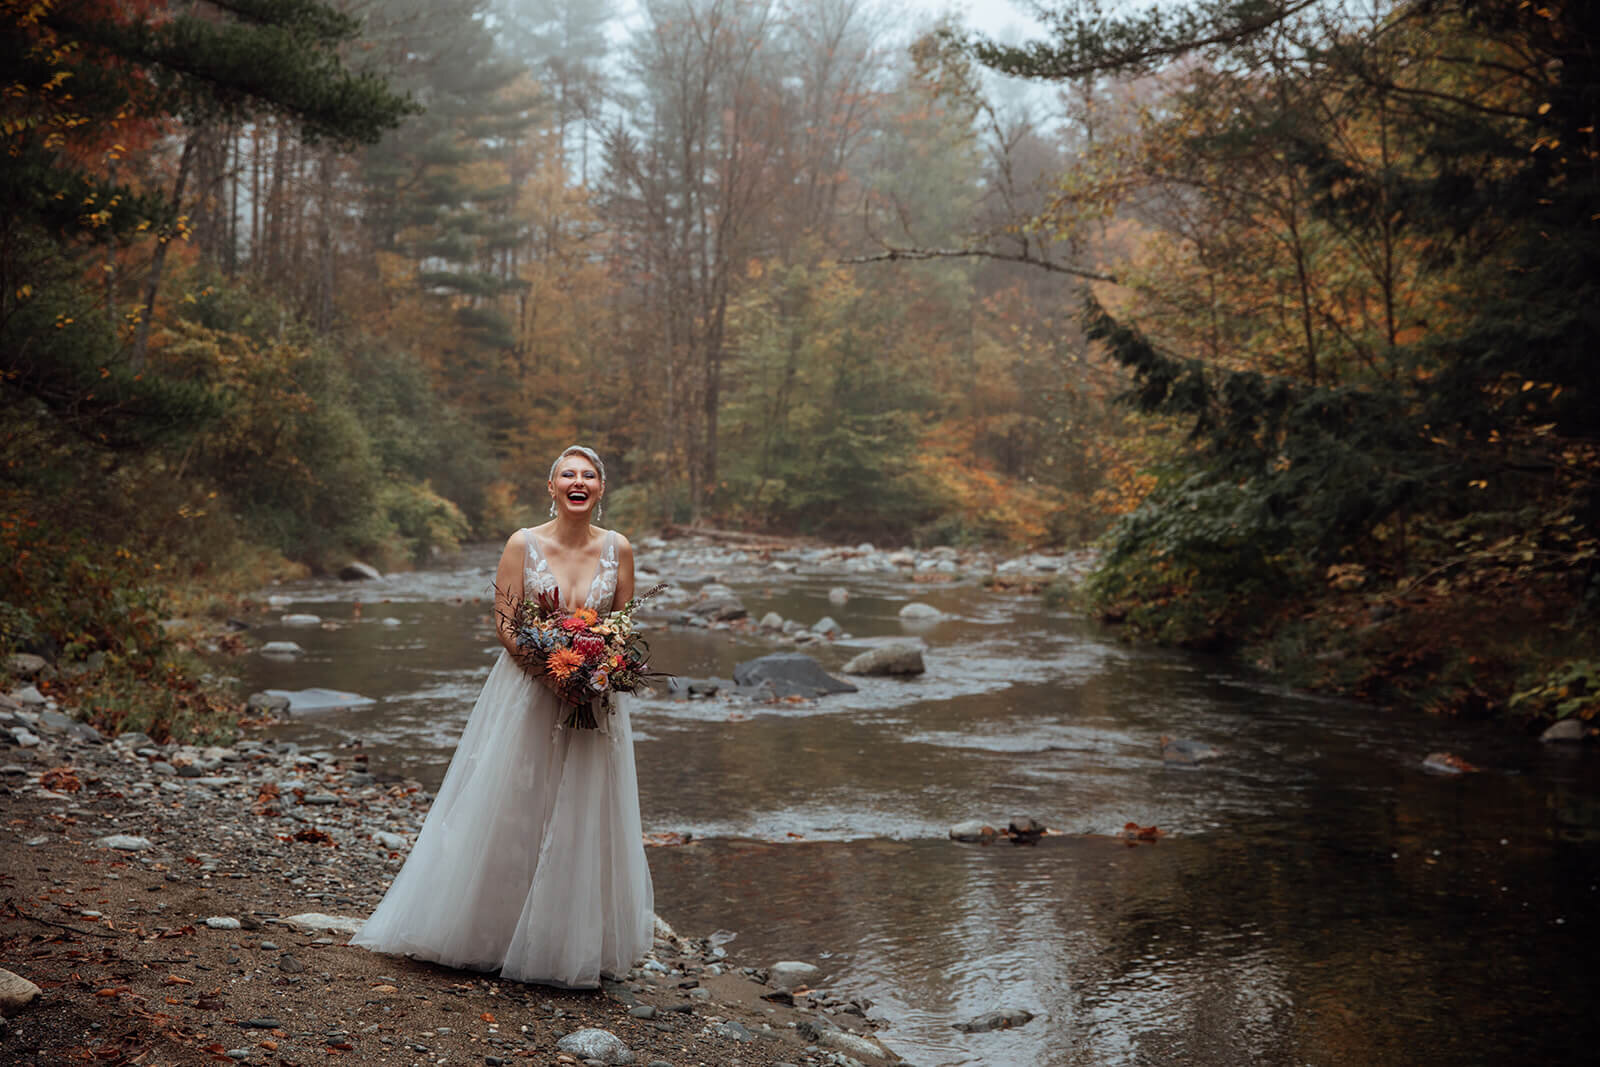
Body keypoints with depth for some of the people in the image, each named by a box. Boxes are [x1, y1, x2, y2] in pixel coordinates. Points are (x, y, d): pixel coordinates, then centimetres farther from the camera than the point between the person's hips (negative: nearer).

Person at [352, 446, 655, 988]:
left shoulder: (618, 549, 2)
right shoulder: (523, 544, -5)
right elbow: (504, 623, -6)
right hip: (527, 693, -2)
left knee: (582, 822, 6)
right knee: (508, 816, 4)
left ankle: (571, 948, 21)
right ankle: (488, 936, 20)